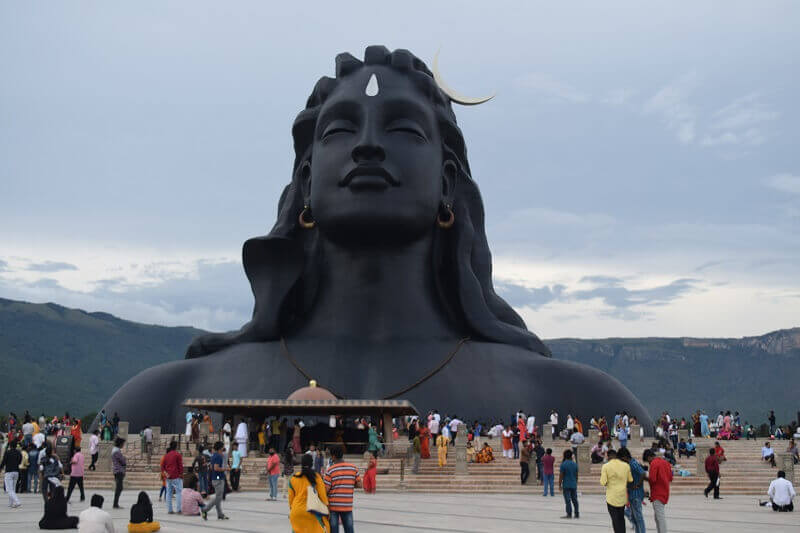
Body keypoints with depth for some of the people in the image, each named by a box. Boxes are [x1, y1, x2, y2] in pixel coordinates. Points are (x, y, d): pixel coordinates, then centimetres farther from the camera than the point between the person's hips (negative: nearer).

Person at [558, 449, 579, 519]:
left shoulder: (563, 464, -10)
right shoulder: (575, 464, 5)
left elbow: (561, 476, -9)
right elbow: (576, 475, 12)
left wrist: (559, 485, -3)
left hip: (566, 485, -5)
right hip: (574, 485, 5)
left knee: (568, 500, -3)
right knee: (574, 500, 11)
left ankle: (569, 514, -4)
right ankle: (577, 514, 14)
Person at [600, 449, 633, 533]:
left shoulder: (606, 466, -10)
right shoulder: (626, 465, 0)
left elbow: (603, 482, -15)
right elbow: (630, 480, 6)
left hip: (611, 497, -3)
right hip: (623, 497, 3)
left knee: (615, 519, 3)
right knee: (621, 518, 19)